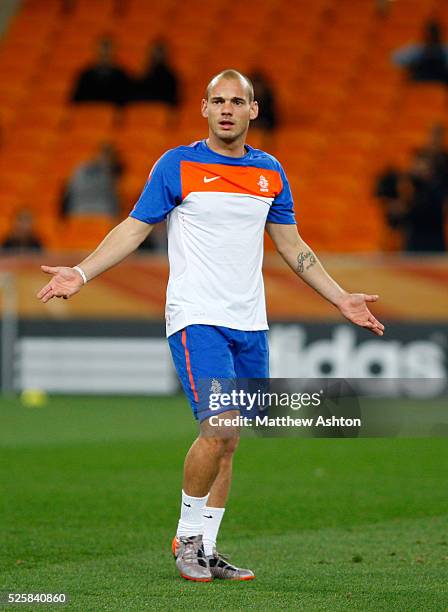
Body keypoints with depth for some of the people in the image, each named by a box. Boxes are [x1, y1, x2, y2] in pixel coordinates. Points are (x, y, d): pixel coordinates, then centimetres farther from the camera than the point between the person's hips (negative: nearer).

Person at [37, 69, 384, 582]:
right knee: (218, 428, -18)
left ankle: (206, 553, 12)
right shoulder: (177, 165, -1)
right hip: (196, 320, -5)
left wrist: (341, 299, 20)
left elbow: (292, 246, 20)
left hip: (249, 325, 5)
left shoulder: (270, 173, 11)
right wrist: (79, 274, -8)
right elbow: (135, 227, 2)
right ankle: (187, 537, 0)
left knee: (226, 442, 5)